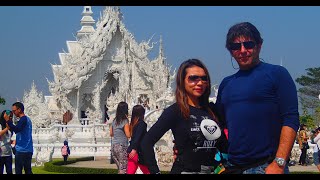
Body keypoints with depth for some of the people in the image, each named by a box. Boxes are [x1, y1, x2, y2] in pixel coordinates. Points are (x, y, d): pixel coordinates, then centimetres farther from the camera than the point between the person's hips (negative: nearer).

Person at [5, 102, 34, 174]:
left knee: (18, 171, -7)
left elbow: (16, 129, -27)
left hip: (22, 150, -9)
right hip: (28, 150, 9)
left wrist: (8, 121, -25)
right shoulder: (27, 119, 18)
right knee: (28, 171, 9)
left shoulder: (23, 119, -11)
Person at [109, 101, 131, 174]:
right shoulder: (125, 121, -9)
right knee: (123, 169, -6)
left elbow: (111, 134, 16)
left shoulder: (114, 121, 9)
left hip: (113, 146, 7)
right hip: (122, 146, -7)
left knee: (120, 168, 14)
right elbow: (128, 135, -11)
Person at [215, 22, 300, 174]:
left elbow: (291, 120, -10)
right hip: (232, 167, 5)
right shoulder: (226, 83, 14)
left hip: (266, 166, -5)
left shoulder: (276, 74, -2)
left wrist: (279, 163, -18)